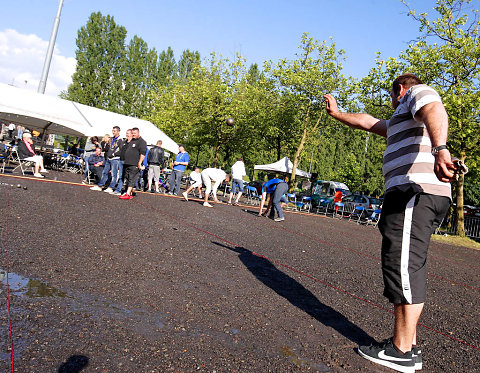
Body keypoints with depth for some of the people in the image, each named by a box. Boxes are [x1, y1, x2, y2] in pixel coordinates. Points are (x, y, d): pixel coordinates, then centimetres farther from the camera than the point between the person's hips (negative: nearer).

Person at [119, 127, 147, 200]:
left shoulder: (141, 142, -5)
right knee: (127, 179, 10)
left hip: (135, 165, -9)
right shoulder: (131, 141, 21)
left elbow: (143, 153, -15)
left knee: (132, 179, -11)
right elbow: (125, 150, 32)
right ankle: (130, 194, 16)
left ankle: (128, 194, -16)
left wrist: (139, 163, -20)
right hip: (127, 164, 9)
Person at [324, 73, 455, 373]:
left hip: (415, 192, -10)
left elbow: (435, 111, -18)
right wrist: (337, 113, 55)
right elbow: (369, 122, 46)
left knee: (403, 266, -11)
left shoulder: (418, 92, 7)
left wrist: (439, 148, -38)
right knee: (409, 269, 9)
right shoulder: (402, 120, 36)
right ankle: (409, 344, 15)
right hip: (412, 196, 10)